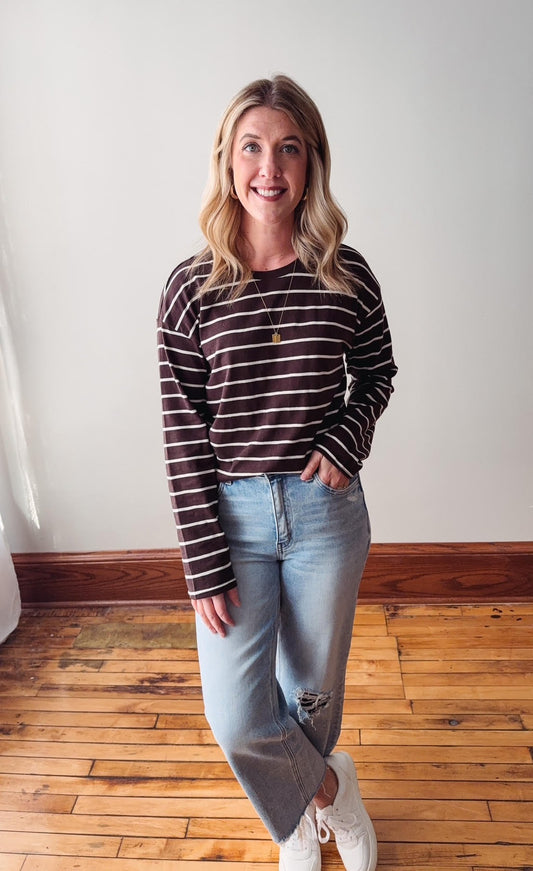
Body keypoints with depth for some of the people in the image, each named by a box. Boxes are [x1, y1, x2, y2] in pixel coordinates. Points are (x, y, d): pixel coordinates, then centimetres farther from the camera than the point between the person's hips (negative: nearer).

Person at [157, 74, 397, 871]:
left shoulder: (347, 275, -3)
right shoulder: (193, 287, -7)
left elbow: (378, 373, 12)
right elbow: (183, 432, -7)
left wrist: (347, 439, -9)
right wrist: (204, 564, -9)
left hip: (326, 512, 1)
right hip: (231, 515, 0)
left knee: (312, 691, 18)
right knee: (236, 717, 0)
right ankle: (328, 787, 36)